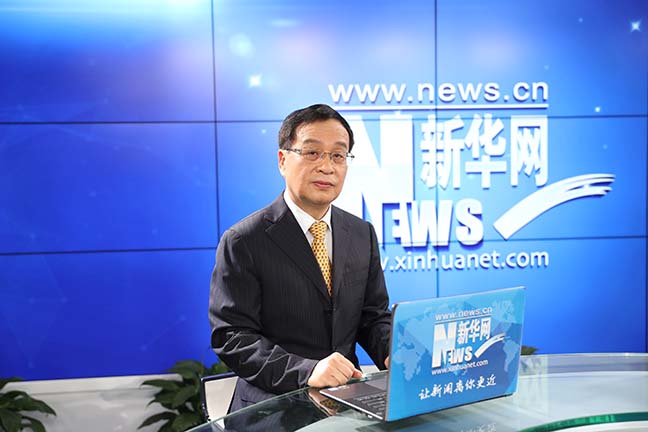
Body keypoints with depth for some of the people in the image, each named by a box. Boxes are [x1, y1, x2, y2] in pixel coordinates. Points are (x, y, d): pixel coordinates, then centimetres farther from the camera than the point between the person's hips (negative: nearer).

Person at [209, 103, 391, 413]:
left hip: (348, 396, 3)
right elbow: (231, 337, -14)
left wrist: (393, 355, -10)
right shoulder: (242, 242, -10)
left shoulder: (363, 234, 6)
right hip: (272, 404, -3)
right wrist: (306, 371, -27)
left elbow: (374, 316, 11)